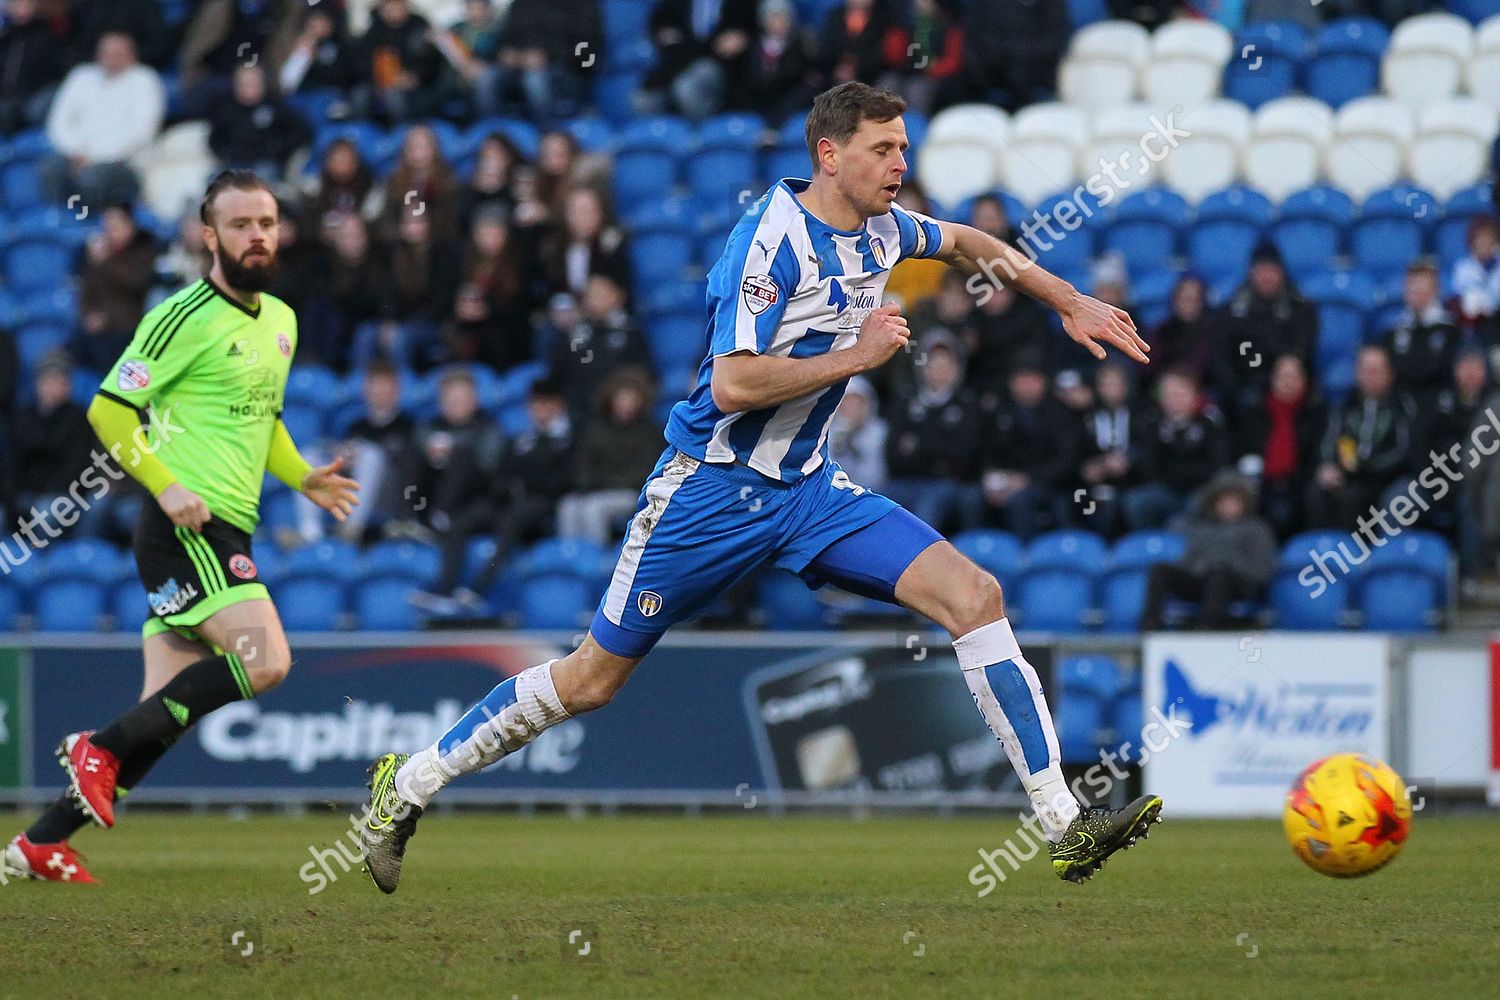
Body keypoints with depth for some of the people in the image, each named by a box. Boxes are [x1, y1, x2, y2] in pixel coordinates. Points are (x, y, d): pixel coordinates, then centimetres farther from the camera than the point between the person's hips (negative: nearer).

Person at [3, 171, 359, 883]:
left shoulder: (281, 321, 17)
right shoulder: (184, 317, -9)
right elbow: (109, 410, -9)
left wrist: (303, 478, 13)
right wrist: (166, 486, -19)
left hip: (227, 531, 9)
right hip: (185, 527, -9)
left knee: (168, 711, 5)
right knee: (266, 660, -24)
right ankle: (101, 746, -12)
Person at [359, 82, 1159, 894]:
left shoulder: (880, 229, 3)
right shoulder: (772, 238, -20)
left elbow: (963, 242, 27)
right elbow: (734, 382, -28)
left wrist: (1070, 301, 26)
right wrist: (858, 355, -23)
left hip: (809, 488, 7)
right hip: (714, 487, -6)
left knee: (974, 596, -11)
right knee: (594, 678, 2)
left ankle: (1064, 826, -12)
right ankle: (408, 786, 19)